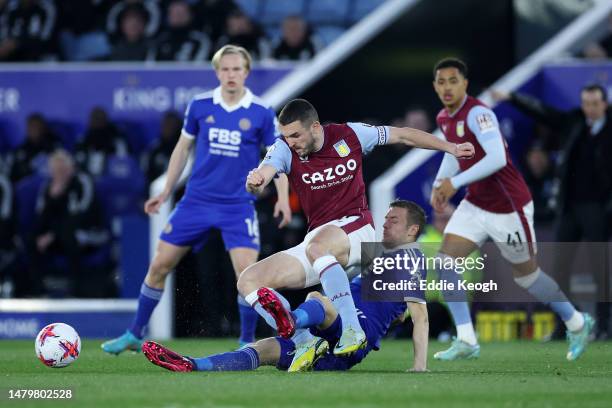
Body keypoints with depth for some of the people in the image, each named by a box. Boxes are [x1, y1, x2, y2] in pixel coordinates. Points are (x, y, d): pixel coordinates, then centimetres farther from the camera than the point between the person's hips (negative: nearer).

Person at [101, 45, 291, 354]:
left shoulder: (262, 113, -5)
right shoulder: (200, 105, 0)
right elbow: (183, 148, 12)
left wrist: (283, 197, -11)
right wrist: (166, 192, 13)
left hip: (238, 206, -2)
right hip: (197, 199, 2)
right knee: (159, 266, 3)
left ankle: (247, 343, 3)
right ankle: (135, 335, 19)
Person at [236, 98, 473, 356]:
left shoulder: (349, 135, -3)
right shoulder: (285, 149, -3)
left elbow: (403, 135, 10)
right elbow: (264, 173, -24)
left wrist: (451, 148, 14)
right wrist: (255, 182, -49)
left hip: (356, 228, -4)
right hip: (317, 238, 4)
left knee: (317, 247, -39)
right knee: (248, 281, -10)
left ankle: (352, 331, -41)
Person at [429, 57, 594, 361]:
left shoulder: (477, 114, -23)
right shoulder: (445, 118, 4)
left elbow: (497, 158, -35)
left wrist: (455, 182, -32)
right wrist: (440, 183, 7)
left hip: (508, 208, -8)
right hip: (475, 205, 8)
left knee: (526, 274, 7)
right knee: (445, 261, -9)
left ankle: (576, 323, 30)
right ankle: (466, 342, -7)